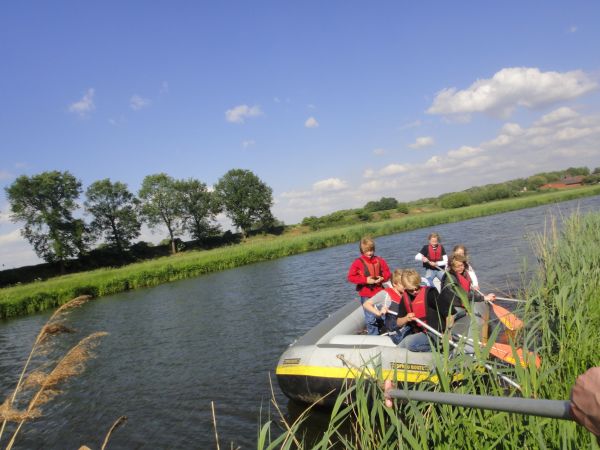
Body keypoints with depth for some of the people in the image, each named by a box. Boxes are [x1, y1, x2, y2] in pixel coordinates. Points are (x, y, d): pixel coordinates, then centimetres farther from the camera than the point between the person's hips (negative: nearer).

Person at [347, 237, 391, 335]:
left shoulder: (379, 260, 2)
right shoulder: (358, 262, -9)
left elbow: (387, 272, 10)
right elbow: (350, 277, -12)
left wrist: (382, 278, -13)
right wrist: (366, 280, -20)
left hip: (379, 292, 3)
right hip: (366, 295, -3)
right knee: (371, 318, -1)